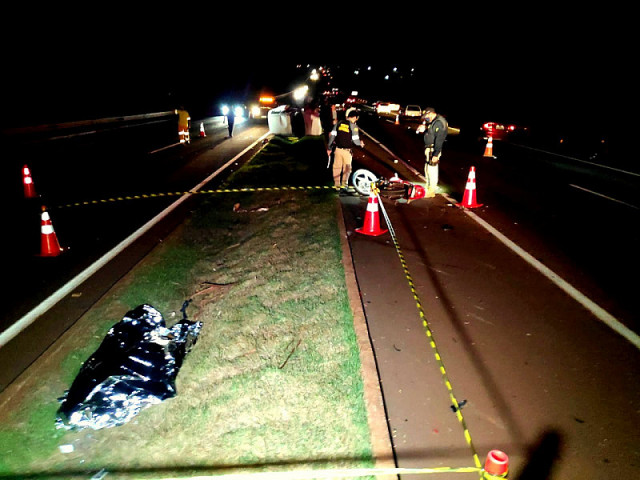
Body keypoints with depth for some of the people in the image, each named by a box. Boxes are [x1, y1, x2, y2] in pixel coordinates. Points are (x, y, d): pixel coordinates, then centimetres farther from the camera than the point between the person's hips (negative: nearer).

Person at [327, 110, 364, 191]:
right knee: (347, 168, 12)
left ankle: (336, 184, 18)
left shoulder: (339, 123, 3)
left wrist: (329, 148, 10)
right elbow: (355, 140, -10)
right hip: (347, 150, -3)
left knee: (337, 167, 12)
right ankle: (344, 184, 13)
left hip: (337, 149, 3)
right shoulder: (354, 126, -9)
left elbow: (332, 135, 3)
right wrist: (360, 143, 12)